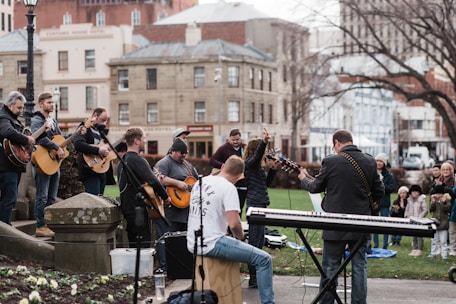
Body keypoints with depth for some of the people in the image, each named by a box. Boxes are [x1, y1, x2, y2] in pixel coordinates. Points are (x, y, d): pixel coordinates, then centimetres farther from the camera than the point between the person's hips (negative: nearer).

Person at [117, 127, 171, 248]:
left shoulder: (122, 161, 16)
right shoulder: (138, 160, -15)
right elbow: (153, 181, -24)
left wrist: (156, 178, 14)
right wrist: (165, 197, -9)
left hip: (128, 207, 10)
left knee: (134, 245, 14)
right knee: (144, 245, -9)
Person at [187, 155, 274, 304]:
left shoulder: (200, 182, 11)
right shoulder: (228, 188, -12)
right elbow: (234, 224, -21)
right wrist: (242, 238, 0)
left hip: (192, 243, 9)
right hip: (211, 244, -9)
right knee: (264, 259, -6)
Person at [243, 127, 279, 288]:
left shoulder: (258, 166, 20)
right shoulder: (250, 163, -9)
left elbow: (266, 183, 25)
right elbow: (257, 154, -30)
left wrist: (273, 169, 16)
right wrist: (264, 142, -46)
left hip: (259, 205, 10)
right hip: (255, 205, -10)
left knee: (258, 242, 12)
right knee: (255, 242, -9)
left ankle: (255, 277, 18)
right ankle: (253, 279, -8)